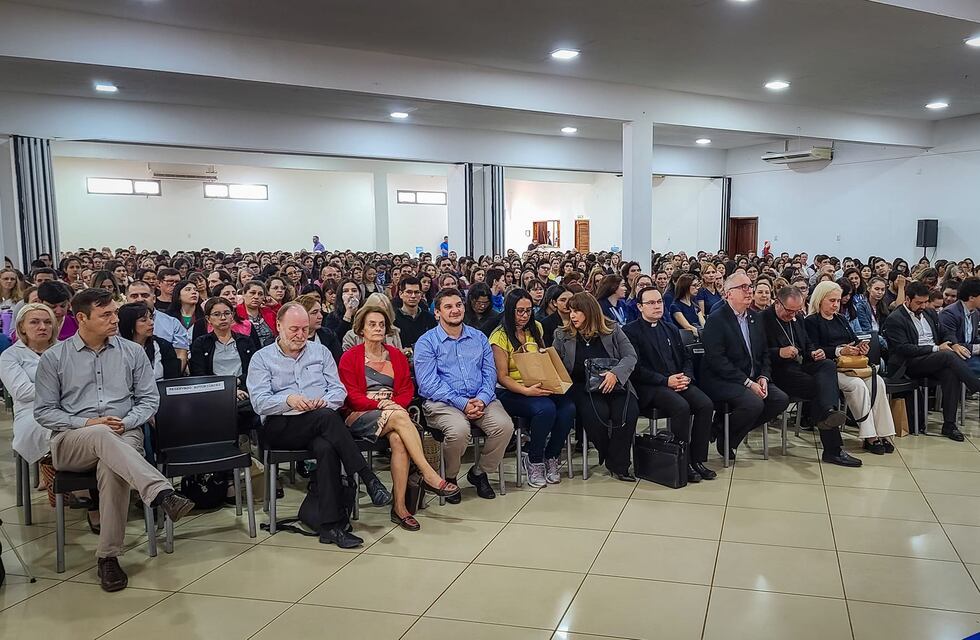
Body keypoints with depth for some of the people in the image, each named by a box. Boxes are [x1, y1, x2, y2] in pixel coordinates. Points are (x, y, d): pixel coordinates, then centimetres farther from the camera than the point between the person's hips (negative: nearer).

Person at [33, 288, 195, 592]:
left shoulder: (133, 352, 10)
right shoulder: (53, 358, 7)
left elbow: (149, 400, 12)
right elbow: (43, 411, 6)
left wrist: (126, 422, -8)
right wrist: (86, 424, -10)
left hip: (124, 435, 1)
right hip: (71, 441, -1)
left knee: (112, 465, -35)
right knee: (102, 436, -38)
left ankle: (108, 556, -27)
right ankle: (163, 493, -56)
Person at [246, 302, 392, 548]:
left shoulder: (320, 351, 20)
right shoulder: (261, 358, 12)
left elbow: (339, 390, 12)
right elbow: (259, 402, -2)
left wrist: (325, 401, -11)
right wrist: (288, 400, -21)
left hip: (321, 424, 2)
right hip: (281, 427, -2)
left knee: (326, 448, -35)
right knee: (326, 417, -34)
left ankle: (331, 525, -35)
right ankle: (369, 479, -33)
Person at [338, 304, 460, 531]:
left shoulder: (397, 356, 19)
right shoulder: (350, 357, 7)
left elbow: (407, 389, 11)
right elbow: (351, 396, -3)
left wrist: (395, 404, -11)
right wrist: (380, 404, -18)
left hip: (394, 412, 3)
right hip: (360, 417, -3)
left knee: (398, 439, -33)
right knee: (399, 418, -34)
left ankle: (399, 506, -31)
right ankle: (429, 475, -36)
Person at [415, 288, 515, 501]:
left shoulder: (478, 338, 18)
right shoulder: (426, 342, 3)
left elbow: (490, 373, 11)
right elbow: (428, 383, -8)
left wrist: (482, 399, -10)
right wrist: (462, 403, -17)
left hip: (481, 400, 4)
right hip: (442, 402, -4)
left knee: (505, 425, -24)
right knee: (459, 429, -35)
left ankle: (478, 472, 2)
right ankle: (450, 478, -5)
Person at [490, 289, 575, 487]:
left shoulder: (536, 328, 12)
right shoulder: (500, 336, -7)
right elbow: (502, 376, -10)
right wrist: (526, 391, -26)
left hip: (538, 387, 6)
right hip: (510, 391, -5)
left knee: (568, 408, -24)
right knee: (546, 409, -33)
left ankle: (550, 457, -5)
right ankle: (533, 461, -12)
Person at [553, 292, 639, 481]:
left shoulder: (612, 330, 9)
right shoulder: (562, 334, 12)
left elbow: (631, 356, 1)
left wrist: (615, 373, -16)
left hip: (614, 385, 1)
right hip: (582, 387, -1)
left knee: (628, 412, -29)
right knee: (597, 414, -32)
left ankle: (618, 465, -12)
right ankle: (608, 457, -4)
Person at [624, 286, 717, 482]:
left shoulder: (671, 330, 22)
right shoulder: (630, 331, 0)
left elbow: (686, 358, 21)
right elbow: (636, 368, -9)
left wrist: (686, 377, -2)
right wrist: (666, 380, -17)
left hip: (679, 381, 6)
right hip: (650, 387, -6)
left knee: (706, 404, -20)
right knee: (681, 407, -31)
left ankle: (697, 459, -10)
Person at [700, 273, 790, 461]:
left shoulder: (754, 319, 14)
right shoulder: (716, 320, -11)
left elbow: (765, 353, 16)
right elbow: (717, 360, -19)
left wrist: (763, 377, -4)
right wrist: (748, 383, -21)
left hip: (753, 379, 8)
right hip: (721, 381, -8)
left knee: (781, 399, -12)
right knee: (753, 403, -30)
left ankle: (733, 433, 2)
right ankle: (722, 434, -3)